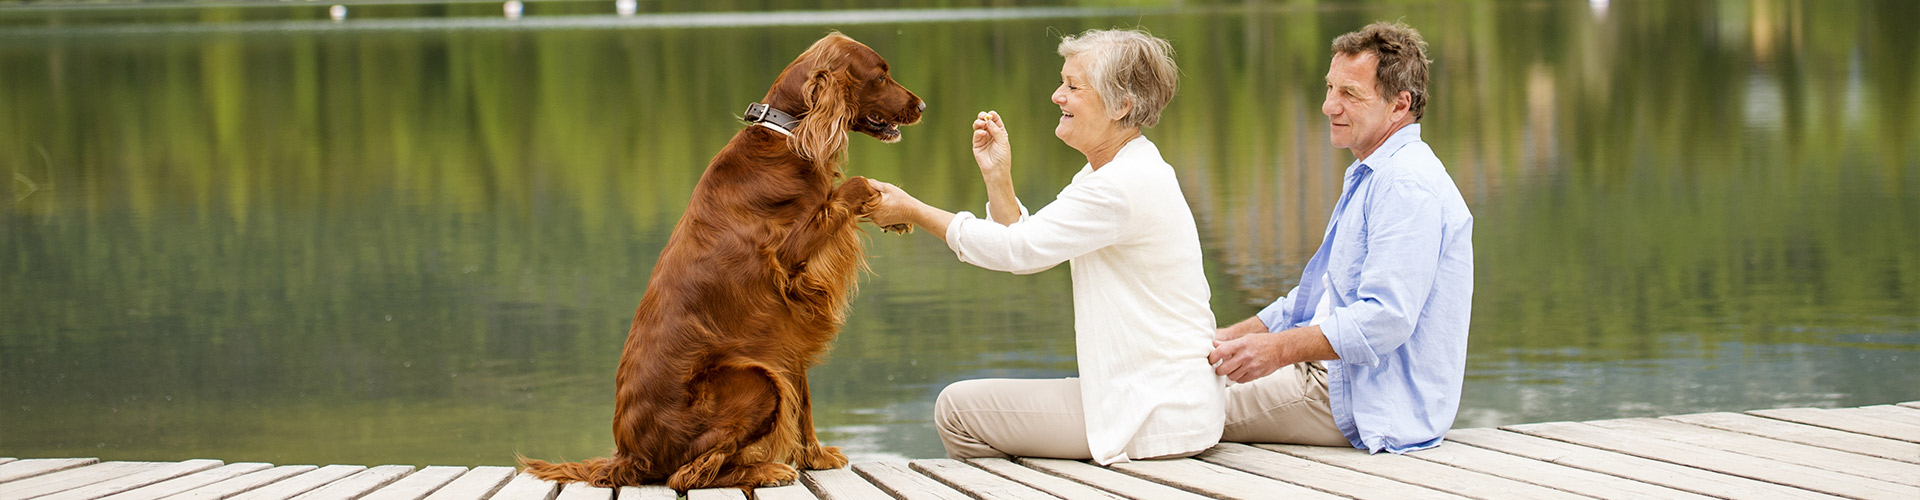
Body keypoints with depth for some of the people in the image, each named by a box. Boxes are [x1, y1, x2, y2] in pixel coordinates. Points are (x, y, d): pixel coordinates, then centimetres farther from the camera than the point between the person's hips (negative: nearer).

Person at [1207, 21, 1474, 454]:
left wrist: (1278, 350, -26)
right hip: (1331, 372, 11)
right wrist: (1229, 337, 13)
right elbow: (1318, 297, 25)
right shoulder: (1370, 177, 19)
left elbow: (1386, 317, -28)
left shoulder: (1407, 185, -19)